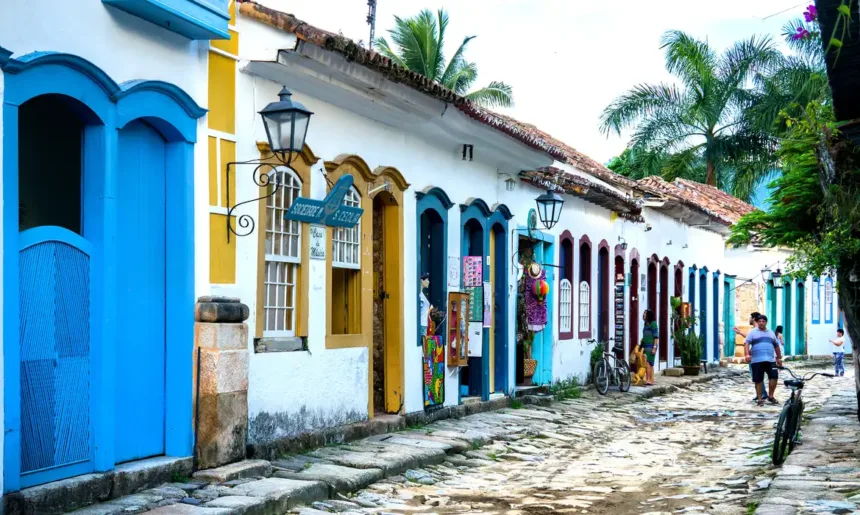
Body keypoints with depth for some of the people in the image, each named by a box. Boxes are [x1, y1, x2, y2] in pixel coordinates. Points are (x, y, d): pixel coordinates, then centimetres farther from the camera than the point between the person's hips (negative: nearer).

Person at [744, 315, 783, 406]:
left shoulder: (771, 333, 19)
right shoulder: (752, 332, 4)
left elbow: (776, 346, 27)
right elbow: (747, 343, -8)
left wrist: (779, 358, 26)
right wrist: (747, 354, -24)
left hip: (770, 360, 3)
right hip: (757, 361, -3)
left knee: (773, 377, -9)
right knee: (758, 380, -1)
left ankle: (770, 396, 6)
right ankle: (759, 399, 9)